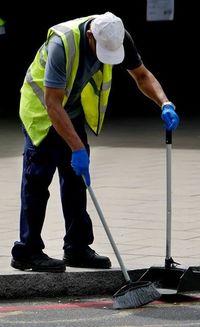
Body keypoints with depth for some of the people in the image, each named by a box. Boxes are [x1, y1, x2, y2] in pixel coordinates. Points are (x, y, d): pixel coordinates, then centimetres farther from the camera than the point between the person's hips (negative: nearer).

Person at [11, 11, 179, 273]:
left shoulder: (119, 37, -18)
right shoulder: (63, 42, -36)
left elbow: (142, 75, -3)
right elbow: (53, 104, -36)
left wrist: (165, 104, -21)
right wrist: (77, 149, -39)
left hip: (74, 110, 7)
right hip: (42, 110, -6)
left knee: (76, 177, 8)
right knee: (37, 178, -9)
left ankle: (77, 247, 14)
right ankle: (27, 252, -4)